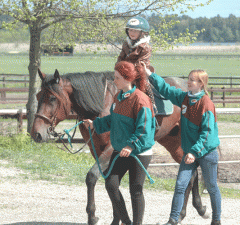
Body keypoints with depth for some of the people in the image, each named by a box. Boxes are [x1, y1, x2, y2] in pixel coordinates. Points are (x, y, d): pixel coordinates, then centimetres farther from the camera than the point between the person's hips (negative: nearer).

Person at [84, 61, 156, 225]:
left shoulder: (140, 100, -19)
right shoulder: (119, 97, 8)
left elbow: (144, 130, -23)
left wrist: (132, 146, -32)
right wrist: (95, 124, 14)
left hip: (139, 153, -8)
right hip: (120, 150, 8)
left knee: (136, 190, 1)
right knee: (111, 183, 1)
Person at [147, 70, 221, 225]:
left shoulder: (206, 103, -17)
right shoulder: (184, 98, 3)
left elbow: (207, 132, -20)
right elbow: (166, 89, 15)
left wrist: (195, 152, -27)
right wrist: (150, 75, 10)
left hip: (207, 152, -6)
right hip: (190, 152, 6)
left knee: (212, 188, 8)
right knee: (180, 185, -4)